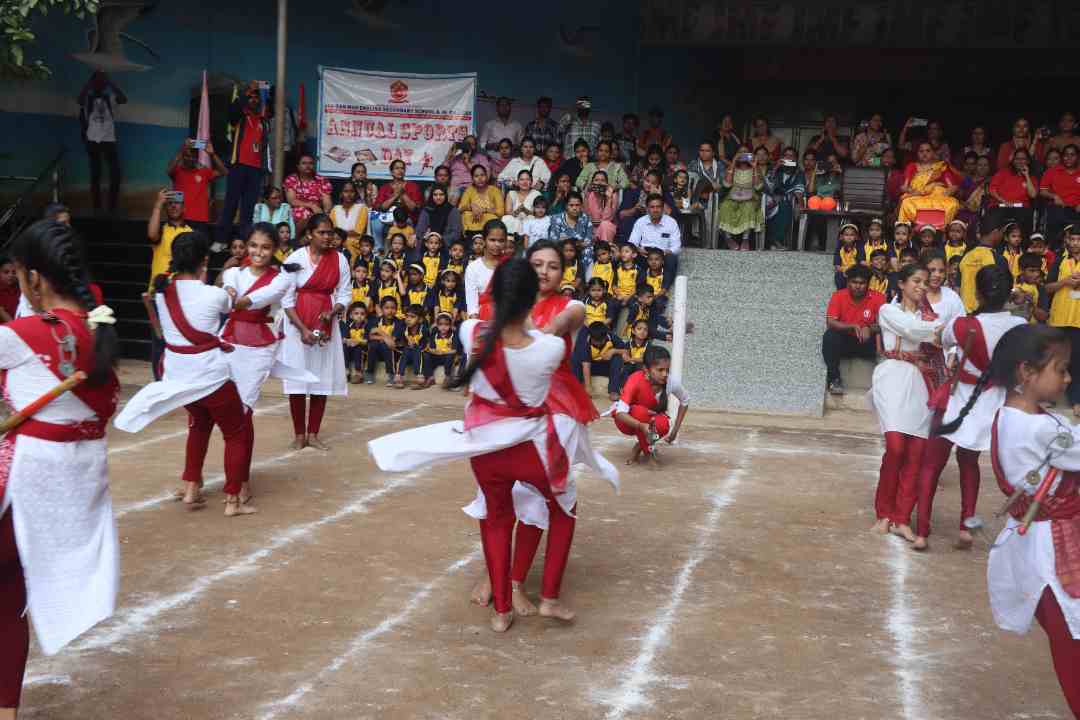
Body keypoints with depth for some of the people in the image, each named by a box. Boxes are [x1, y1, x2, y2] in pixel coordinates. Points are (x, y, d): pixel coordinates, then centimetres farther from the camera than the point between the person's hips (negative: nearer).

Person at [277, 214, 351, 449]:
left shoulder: (339, 260, 0)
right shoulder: (295, 258, -9)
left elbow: (345, 295, 3)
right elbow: (286, 299, -9)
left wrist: (332, 312, -17)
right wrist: (303, 329, -18)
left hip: (326, 324, 3)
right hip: (297, 324, -3)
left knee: (322, 378, 4)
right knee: (297, 379, -1)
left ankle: (313, 434, 14)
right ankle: (299, 434, 10)